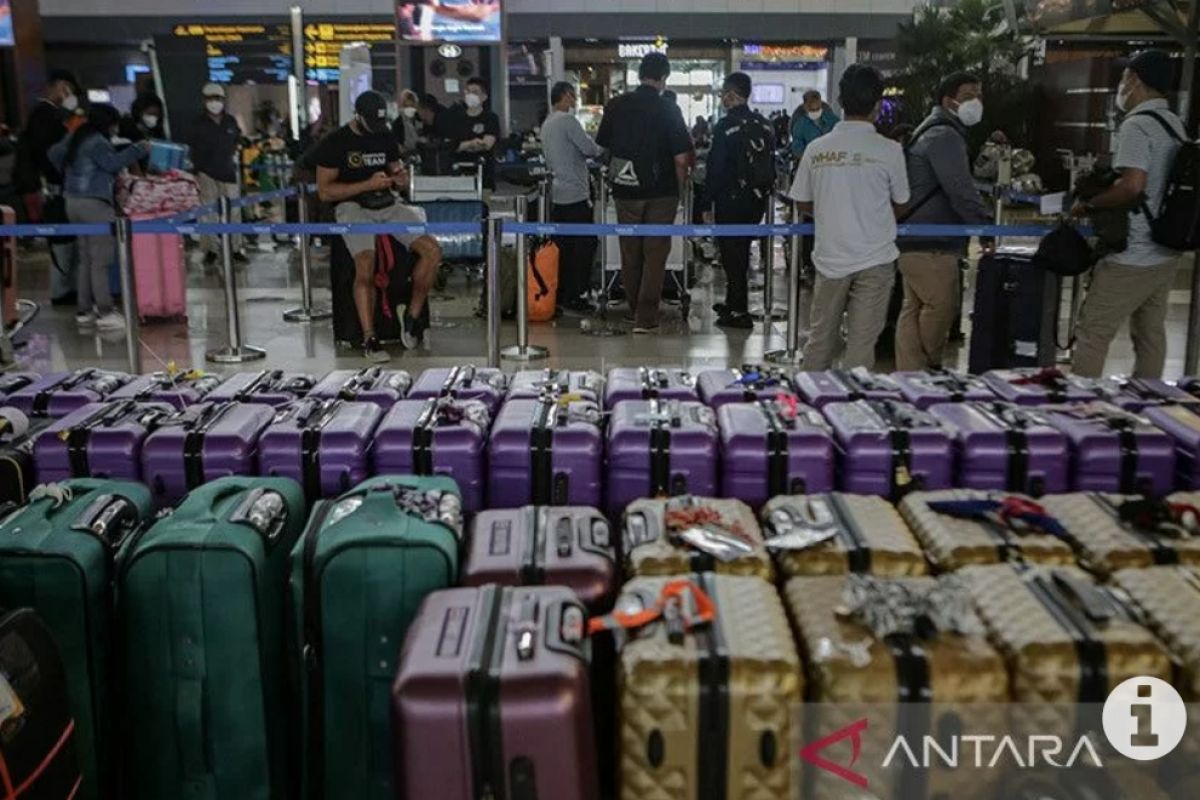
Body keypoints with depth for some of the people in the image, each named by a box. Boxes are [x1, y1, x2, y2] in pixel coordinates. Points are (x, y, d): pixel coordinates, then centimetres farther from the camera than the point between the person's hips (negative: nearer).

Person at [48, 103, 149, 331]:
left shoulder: (77, 138, 17)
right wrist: (138, 149, -18)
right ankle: (105, 313, -9)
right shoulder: (97, 142, -12)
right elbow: (112, 162, -25)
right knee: (101, 260, -8)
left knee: (86, 259, 13)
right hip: (94, 202, -10)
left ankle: (84, 311, 15)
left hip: (74, 201, 10)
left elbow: (53, 154, 28)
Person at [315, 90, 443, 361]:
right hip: (353, 208, -5)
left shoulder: (386, 137, 14)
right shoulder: (335, 142, -3)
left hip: (388, 205, 6)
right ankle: (369, 339, -24)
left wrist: (401, 179, -2)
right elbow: (324, 191, -8)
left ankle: (413, 314, 2)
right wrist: (368, 184, -17)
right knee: (365, 264, -31)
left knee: (432, 250, -13)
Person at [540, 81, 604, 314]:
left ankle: (562, 294, 16)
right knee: (585, 245, -3)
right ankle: (573, 296, -3)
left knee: (565, 246, 13)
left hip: (557, 194, 9)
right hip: (575, 194, -9)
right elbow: (589, 149, -16)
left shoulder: (547, 124, 15)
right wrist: (603, 149, 5)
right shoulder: (567, 120, -13)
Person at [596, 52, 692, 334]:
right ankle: (646, 318, -1)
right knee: (655, 254, 2)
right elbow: (680, 158, -10)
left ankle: (635, 311, 25)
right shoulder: (669, 110, -9)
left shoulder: (615, 106, 0)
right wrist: (681, 186, 5)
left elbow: (602, 146, 9)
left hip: (625, 191, 3)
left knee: (630, 254, 13)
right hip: (661, 193, -3)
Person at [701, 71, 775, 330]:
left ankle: (739, 312, 2)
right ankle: (735, 303, 29)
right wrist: (764, 193, 18)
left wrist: (707, 204, -9)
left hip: (730, 202, -7)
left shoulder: (726, 126, -14)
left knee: (732, 254, 1)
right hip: (757, 201, 7)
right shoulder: (765, 126, 6)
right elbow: (771, 165, 10)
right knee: (741, 251, 18)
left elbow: (715, 168, -14)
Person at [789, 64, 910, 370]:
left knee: (820, 339, 15)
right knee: (861, 345, 3)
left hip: (830, 256, 3)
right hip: (874, 259, -3)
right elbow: (899, 203, 3)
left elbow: (802, 203, 5)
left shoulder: (816, 148, -3)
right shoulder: (889, 150, -10)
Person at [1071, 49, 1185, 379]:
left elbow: (1133, 185, -25)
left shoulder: (1137, 125, -15)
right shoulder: (1176, 125, 13)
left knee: (1092, 334, -4)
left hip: (1132, 257, -9)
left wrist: (1088, 205, -12)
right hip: (1166, 253, 9)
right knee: (1151, 333, 13)